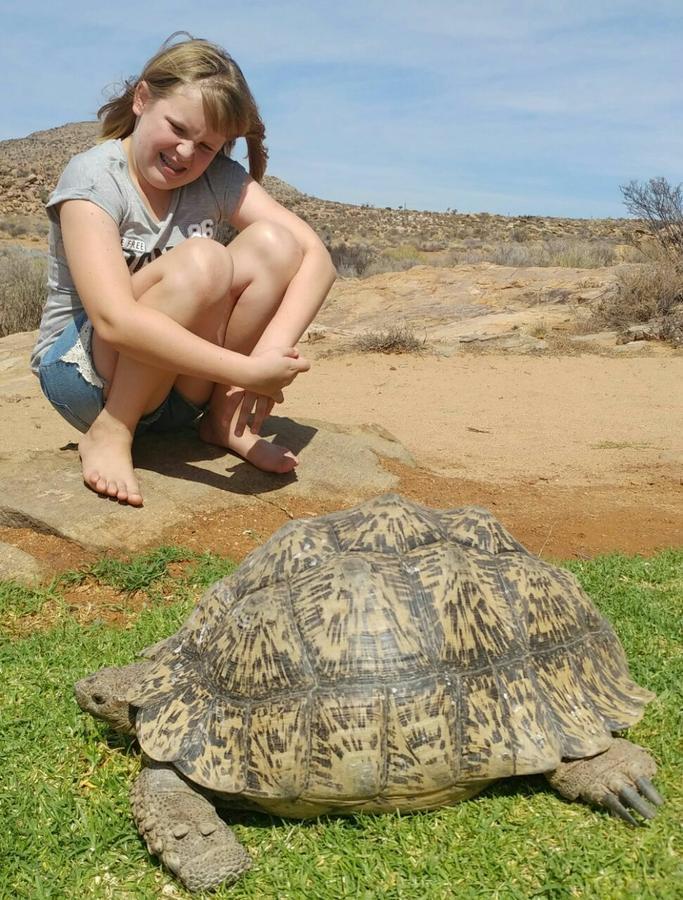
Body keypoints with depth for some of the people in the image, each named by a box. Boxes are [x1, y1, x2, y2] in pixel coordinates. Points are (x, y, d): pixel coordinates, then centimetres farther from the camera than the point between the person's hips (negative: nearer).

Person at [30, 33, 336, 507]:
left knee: (272, 242, -17)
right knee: (201, 261, -32)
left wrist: (271, 351, -30)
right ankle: (111, 434, -17)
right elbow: (114, 320, -32)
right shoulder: (93, 178, -17)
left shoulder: (220, 179, -2)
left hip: (181, 387, 5)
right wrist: (247, 370, -36)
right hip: (83, 373, -5)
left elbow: (315, 255, -13)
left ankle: (226, 419, -7)